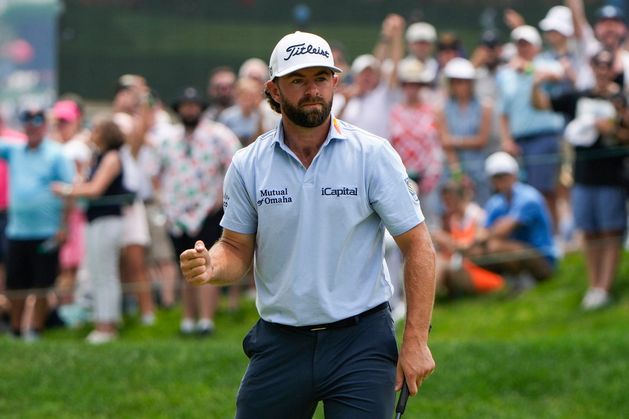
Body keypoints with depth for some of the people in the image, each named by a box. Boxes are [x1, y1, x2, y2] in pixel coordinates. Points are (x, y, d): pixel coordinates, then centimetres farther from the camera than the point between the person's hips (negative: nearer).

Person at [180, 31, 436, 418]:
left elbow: (418, 246, -4)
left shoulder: (373, 154, -5)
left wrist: (416, 340, -11)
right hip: (279, 343, 3)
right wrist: (210, 267, -15)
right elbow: (237, 248, 10)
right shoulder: (248, 165, 2)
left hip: (360, 342, -2)